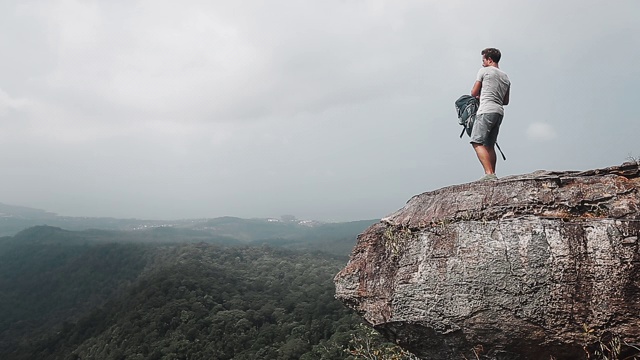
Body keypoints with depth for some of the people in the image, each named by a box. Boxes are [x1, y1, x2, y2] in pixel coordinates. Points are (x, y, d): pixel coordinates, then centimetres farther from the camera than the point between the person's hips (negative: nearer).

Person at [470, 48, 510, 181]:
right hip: (499, 112, 8)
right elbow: (506, 101, 25)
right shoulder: (506, 77, 23)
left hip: (486, 111, -8)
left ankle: (489, 173, -24)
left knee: (477, 142, -13)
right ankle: (492, 174, 6)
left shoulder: (484, 71, 4)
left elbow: (474, 93, 6)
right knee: (489, 145, 10)